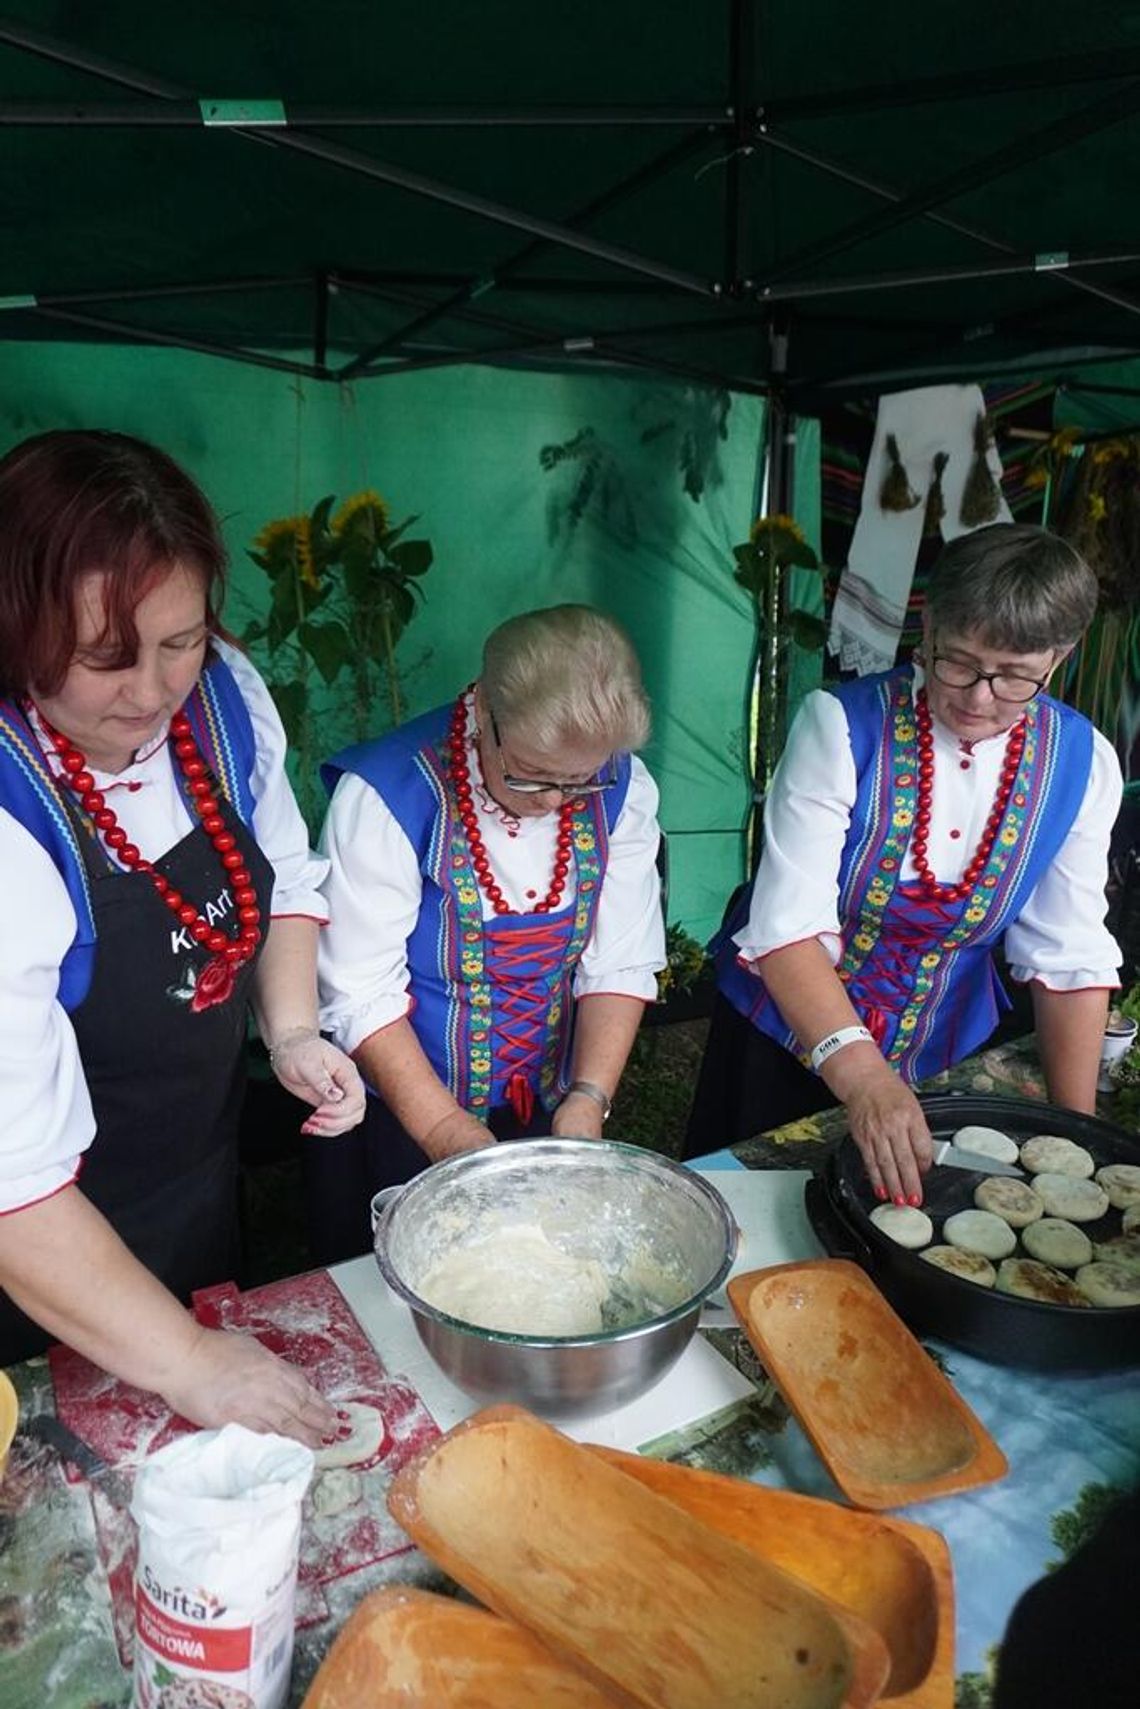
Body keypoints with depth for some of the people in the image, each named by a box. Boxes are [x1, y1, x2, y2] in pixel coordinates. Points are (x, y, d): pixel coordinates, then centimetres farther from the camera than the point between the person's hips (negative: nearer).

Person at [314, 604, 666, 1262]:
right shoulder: (387, 796, -24)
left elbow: (620, 967, -8)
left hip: (548, 1111, 4)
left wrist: (586, 1103, -19)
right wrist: (445, 1130, -25)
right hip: (397, 1119, -3)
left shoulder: (622, 791, -11)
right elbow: (362, 994, -21)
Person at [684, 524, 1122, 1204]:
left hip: (941, 1057, 3)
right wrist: (861, 1075, -41)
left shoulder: (1081, 761, -11)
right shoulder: (844, 723, -23)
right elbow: (788, 925, -28)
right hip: (789, 1032, -3)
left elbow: (1069, 951, -5)